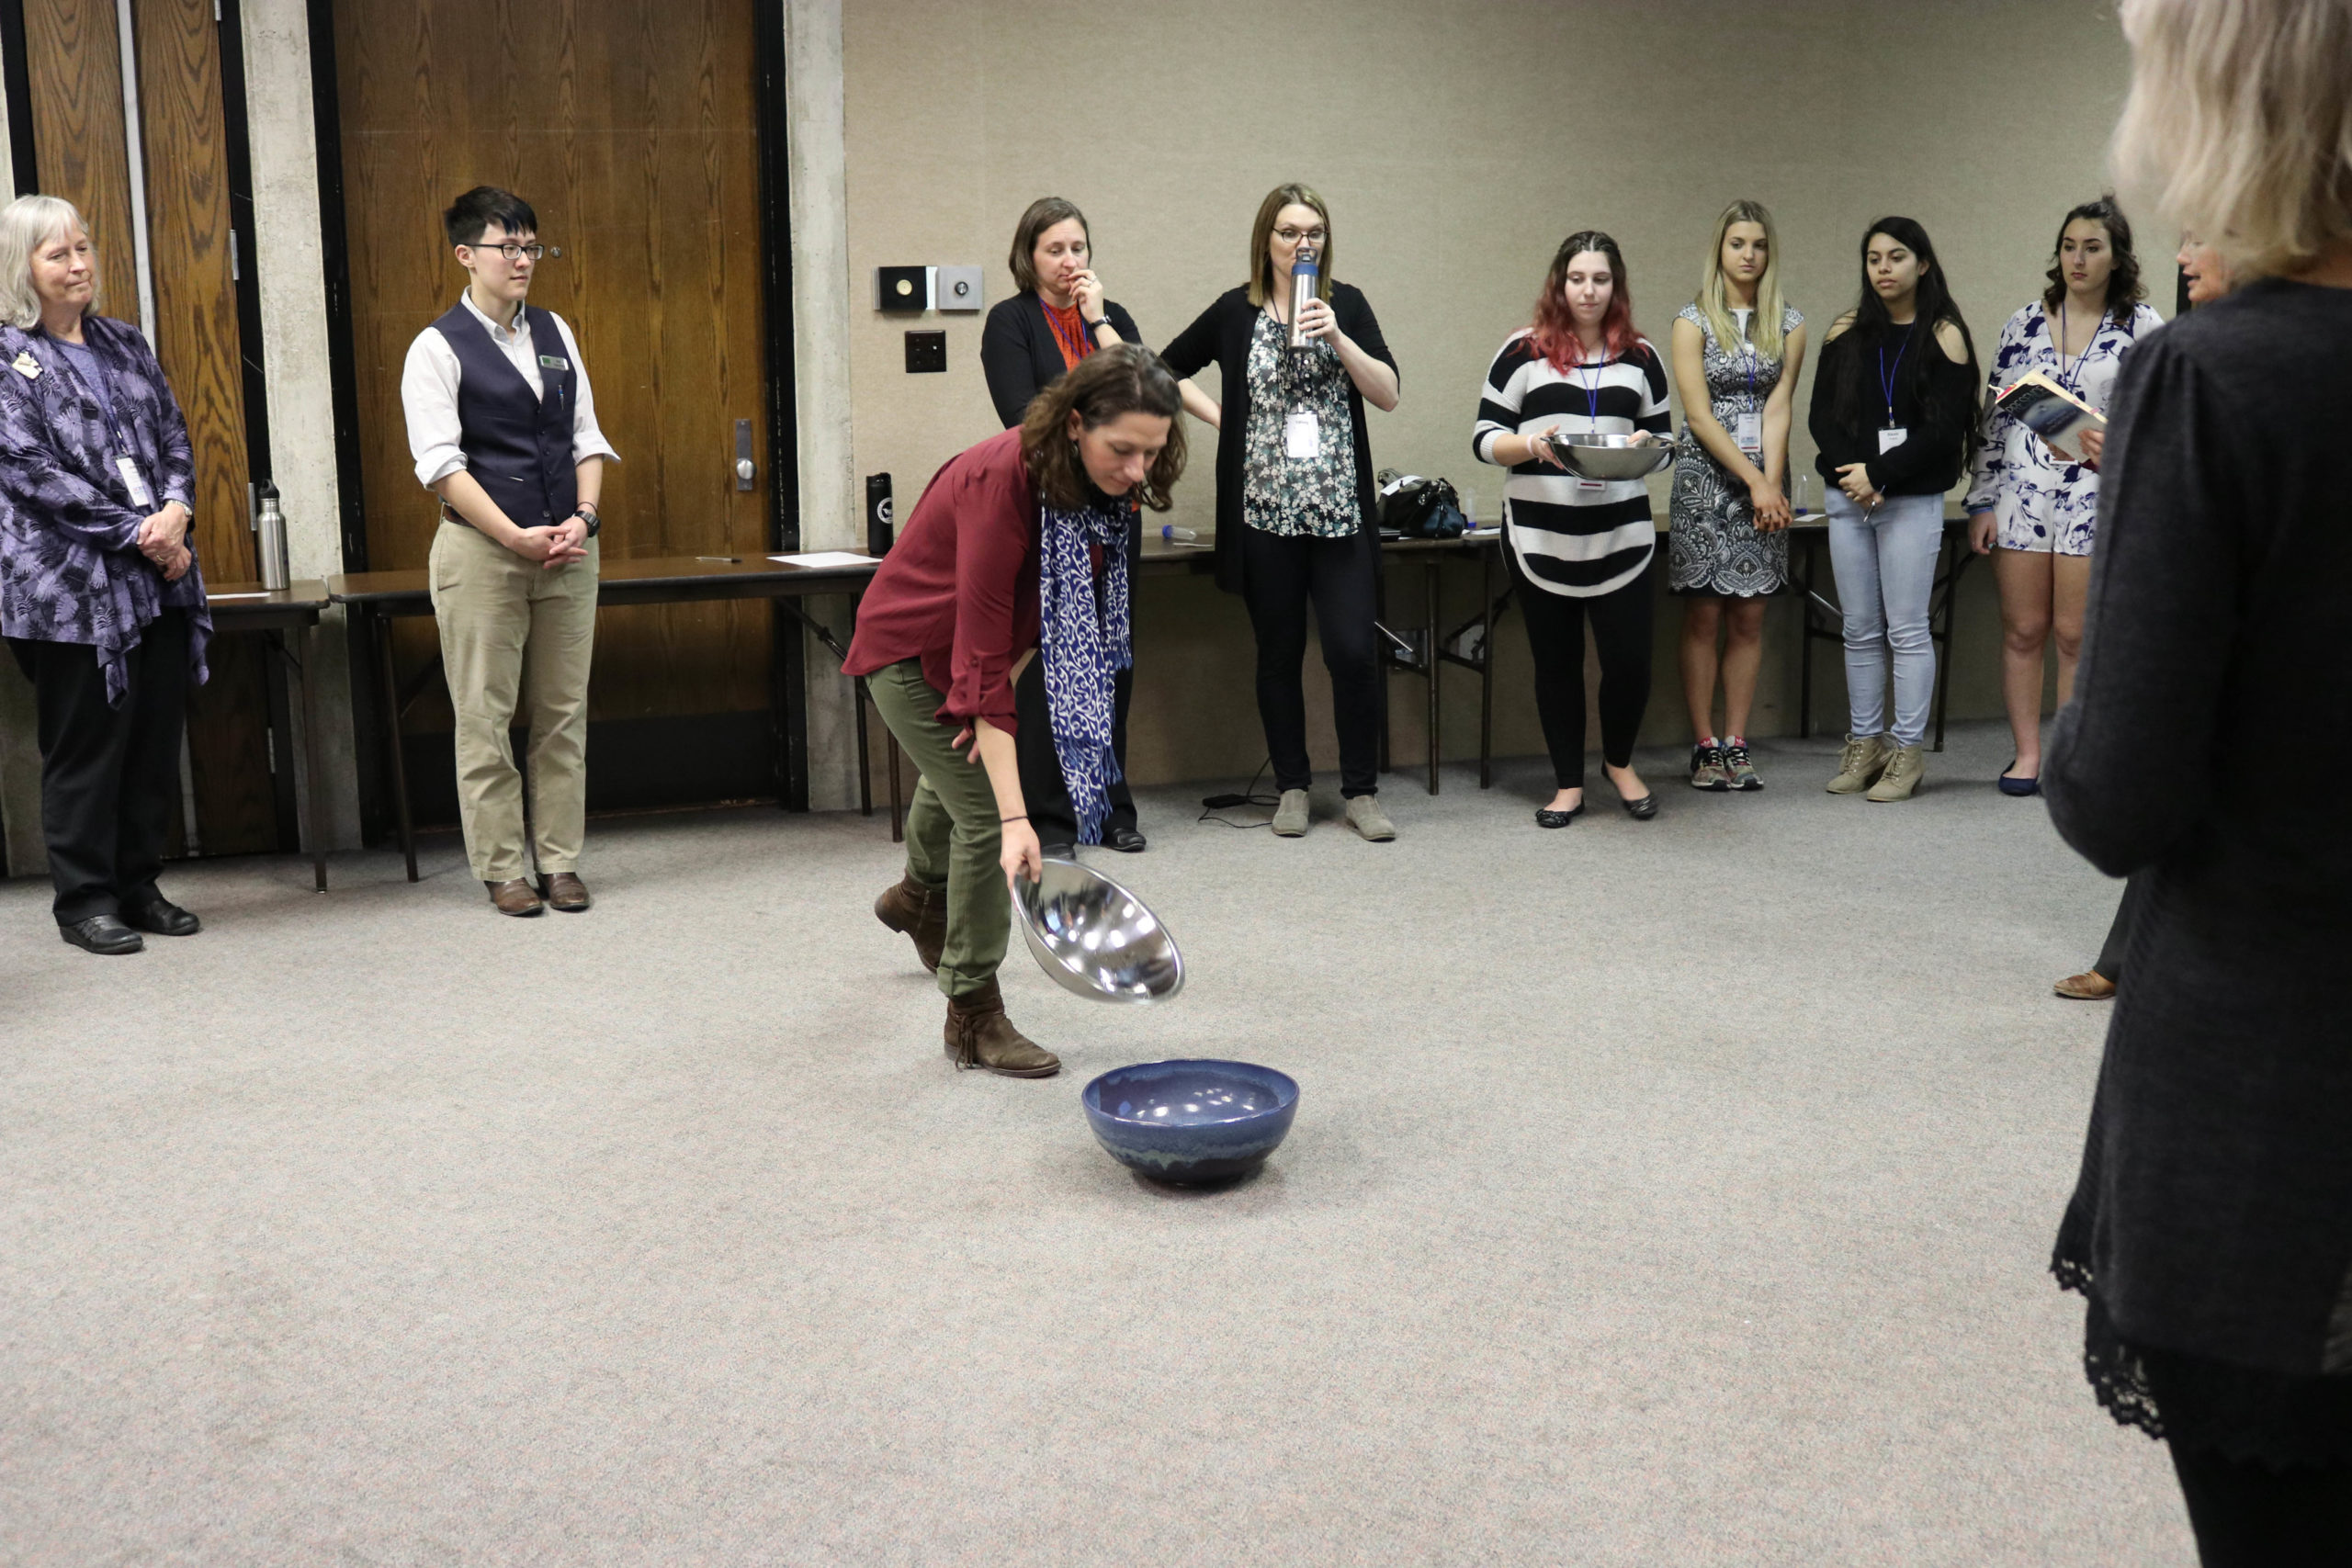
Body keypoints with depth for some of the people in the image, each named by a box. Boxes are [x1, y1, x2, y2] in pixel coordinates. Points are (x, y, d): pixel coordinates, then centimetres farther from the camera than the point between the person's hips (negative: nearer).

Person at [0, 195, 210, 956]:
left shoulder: (124, 342, 14)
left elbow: (174, 436, 12)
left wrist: (175, 510, -8)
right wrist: (136, 534, -15)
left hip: (159, 578, 6)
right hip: (71, 586, -5)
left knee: (157, 738, 9)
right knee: (86, 748, 2)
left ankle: (138, 885, 21)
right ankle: (85, 900, 13)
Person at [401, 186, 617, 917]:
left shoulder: (557, 335, 12)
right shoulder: (438, 348, -4)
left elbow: (587, 437, 11)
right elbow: (441, 464, -10)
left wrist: (582, 518, -5)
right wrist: (518, 538, -16)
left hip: (567, 548, 5)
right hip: (480, 549, -5)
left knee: (563, 713, 7)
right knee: (485, 718, 0)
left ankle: (560, 861, 15)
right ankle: (502, 869, 9)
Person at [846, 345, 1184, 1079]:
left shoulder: (1106, 487, -18)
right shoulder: (1004, 481, -39)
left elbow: (1059, 610, -2)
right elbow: (980, 654, -42)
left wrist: (999, 692, -16)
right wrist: (1016, 818, -45)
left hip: (975, 643, 8)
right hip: (914, 647, -7)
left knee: (959, 777, 29)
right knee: (984, 811, -14)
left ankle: (919, 897, 60)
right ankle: (973, 1019, 1)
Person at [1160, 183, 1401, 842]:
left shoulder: (1346, 305, 6)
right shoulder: (1234, 312, 6)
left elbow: (1388, 394, -3)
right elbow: (1165, 372, 17)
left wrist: (1336, 336, -14)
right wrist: (1221, 416, 6)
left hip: (1340, 509, 0)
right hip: (1264, 512, 0)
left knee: (1353, 650, -6)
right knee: (1278, 654, 7)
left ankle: (1361, 792, 7)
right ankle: (1292, 788, 20)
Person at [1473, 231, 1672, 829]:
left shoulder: (1641, 357, 10)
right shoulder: (1524, 352, 2)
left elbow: (1664, 437, 15)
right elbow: (1484, 437, 1)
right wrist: (1529, 444, -19)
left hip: (1621, 537, 1)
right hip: (1541, 538, -1)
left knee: (1629, 659, -1)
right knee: (1556, 662, 7)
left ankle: (1620, 762, 26)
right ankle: (1568, 784, 21)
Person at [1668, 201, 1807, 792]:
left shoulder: (1788, 324, 9)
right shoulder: (1693, 321, 0)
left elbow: (1777, 409, -1)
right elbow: (1699, 416, -7)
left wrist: (1772, 483, -14)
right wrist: (1754, 480, -14)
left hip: (1764, 479, 3)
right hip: (1705, 477, -2)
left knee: (1749, 619, 3)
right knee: (1703, 617, -2)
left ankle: (1736, 744, 8)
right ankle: (1704, 747, 3)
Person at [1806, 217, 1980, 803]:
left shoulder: (1944, 337, -1)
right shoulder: (1845, 334, 10)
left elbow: (1944, 430, -8)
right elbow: (1822, 416, 4)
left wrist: (1879, 474, -14)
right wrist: (1852, 476, -11)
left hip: (1913, 501, -4)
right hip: (1847, 497, 4)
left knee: (1906, 630, -2)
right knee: (1861, 631, 8)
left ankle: (1909, 750, 5)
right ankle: (1865, 744, 16)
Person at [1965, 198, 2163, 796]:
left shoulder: (2142, 327, 3)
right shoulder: (2026, 322, 9)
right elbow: (1995, 414, 9)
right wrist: (1982, 503, 5)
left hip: (2096, 497, -2)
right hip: (2021, 492, 2)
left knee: (2076, 634, 0)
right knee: (2023, 630, 3)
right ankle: (2026, 753, 13)